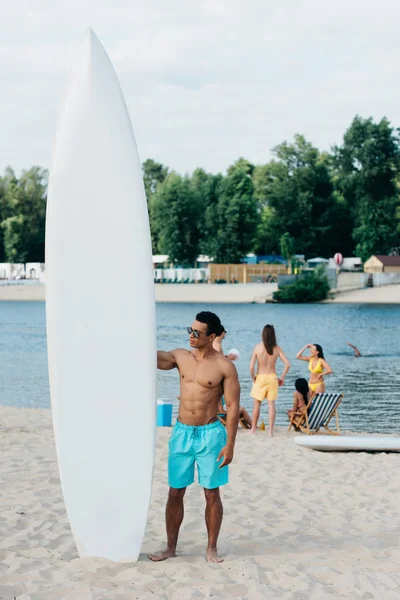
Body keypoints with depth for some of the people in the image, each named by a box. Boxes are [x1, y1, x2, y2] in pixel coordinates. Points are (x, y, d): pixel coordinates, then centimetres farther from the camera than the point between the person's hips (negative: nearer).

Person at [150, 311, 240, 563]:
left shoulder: (225, 366, -9)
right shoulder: (181, 356, 4)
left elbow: (233, 406, -9)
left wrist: (230, 445, -13)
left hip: (210, 434, -4)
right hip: (181, 433, 4)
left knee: (212, 494, 5)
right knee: (175, 493, 8)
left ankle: (212, 549, 17)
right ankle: (170, 547, 20)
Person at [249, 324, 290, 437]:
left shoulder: (257, 347, -11)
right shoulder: (277, 348, -6)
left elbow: (251, 366, -14)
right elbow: (287, 364, -9)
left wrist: (253, 377, 2)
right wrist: (282, 377, 2)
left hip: (260, 377, -1)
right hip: (272, 377, 1)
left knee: (257, 404, 12)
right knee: (271, 404, 4)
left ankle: (253, 429, 22)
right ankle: (271, 431, 3)